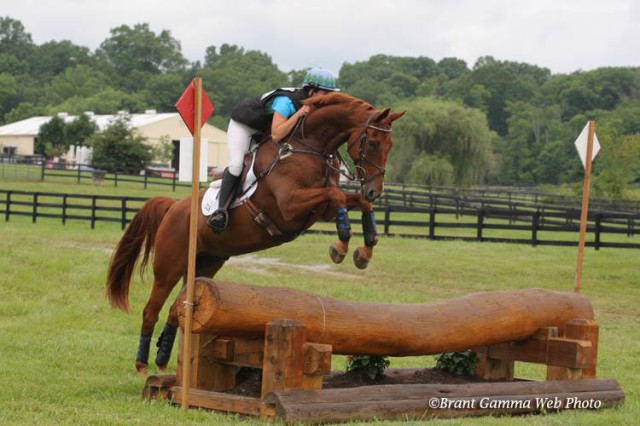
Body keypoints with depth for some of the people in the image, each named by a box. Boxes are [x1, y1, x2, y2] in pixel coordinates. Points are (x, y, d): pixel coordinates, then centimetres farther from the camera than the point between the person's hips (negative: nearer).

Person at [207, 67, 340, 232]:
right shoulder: (286, 101, -36)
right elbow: (276, 135, -44)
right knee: (236, 165, -24)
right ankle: (221, 209, -22)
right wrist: (298, 114, -44)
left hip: (263, 130, 9)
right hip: (243, 125, -9)